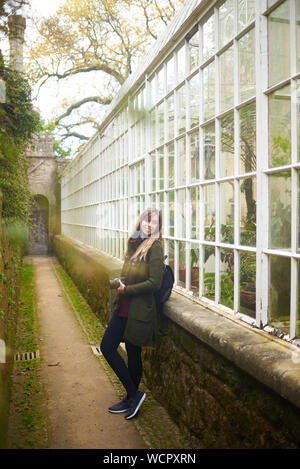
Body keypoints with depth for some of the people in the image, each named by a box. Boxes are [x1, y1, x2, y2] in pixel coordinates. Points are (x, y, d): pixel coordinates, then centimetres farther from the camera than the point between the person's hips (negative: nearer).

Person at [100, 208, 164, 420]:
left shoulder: (155, 247, -13)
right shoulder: (134, 244, 10)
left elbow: (155, 283, -19)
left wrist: (127, 290, -13)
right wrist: (120, 282, 5)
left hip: (140, 309, -8)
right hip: (123, 307, 9)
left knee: (133, 354, 3)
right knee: (107, 347, 10)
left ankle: (133, 395, 24)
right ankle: (132, 395, 22)